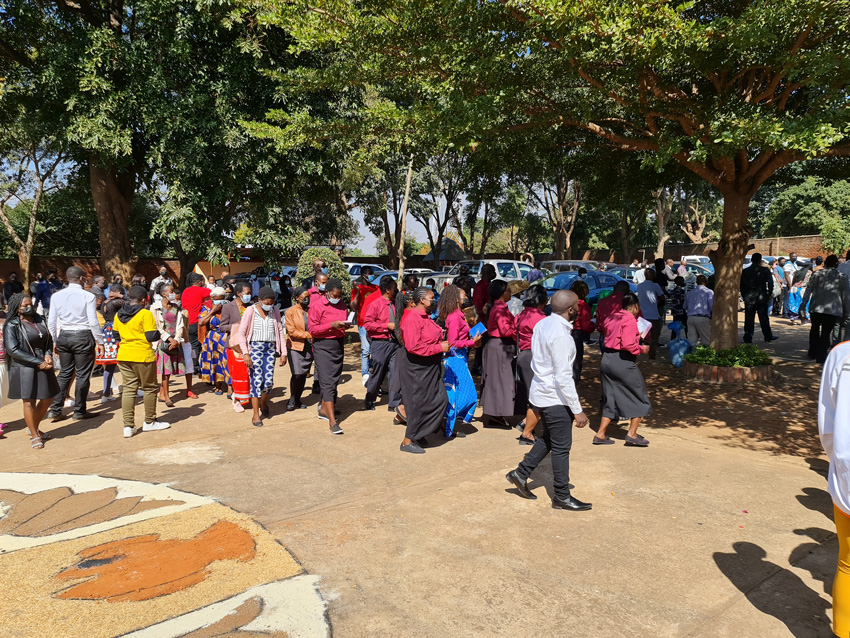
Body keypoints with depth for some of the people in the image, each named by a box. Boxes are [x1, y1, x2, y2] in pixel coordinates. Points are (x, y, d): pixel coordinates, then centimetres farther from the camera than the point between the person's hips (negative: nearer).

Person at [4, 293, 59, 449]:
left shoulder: (39, 320, 6)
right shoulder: (12, 326, -10)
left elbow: (49, 339, 12)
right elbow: (13, 350, -15)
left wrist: (48, 355, -9)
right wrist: (38, 363, -17)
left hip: (43, 365, 6)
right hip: (24, 368, -6)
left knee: (48, 398, 12)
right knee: (29, 401, 1)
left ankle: (34, 427, 34)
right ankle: (35, 436, 16)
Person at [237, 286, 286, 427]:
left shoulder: (275, 311, 7)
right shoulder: (251, 310, -3)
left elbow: (280, 331, 11)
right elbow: (242, 333, -5)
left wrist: (283, 353, 6)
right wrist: (245, 353, -14)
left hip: (270, 348, 3)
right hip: (255, 347, -3)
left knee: (269, 381, -4)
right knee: (257, 381, -7)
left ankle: (264, 403, 28)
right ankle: (256, 414, 4)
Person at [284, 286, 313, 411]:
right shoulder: (290, 312, -3)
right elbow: (291, 331, -9)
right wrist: (309, 335, -14)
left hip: (309, 347, 4)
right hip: (295, 346, -4)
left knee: (304, 374, 5)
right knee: (297, 374, -12)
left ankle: (298, 400, 18)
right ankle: (292, 400, 4)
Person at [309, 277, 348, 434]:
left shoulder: (341, 305, 11)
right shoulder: (317, 305, -9)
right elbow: (312, 329, -12)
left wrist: (344, 326, 3)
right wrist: (332, 325, -21)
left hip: (338, 345, 7)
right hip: (323, 346, -7)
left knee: (334, 381, 14)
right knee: (327, 383, -10)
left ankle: (323, 409, 32)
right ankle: (332, 421, -13)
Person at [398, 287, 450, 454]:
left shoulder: (426, 317, 13)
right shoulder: (412, 318, -20)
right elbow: (413, 346, -28)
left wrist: (441, 343, 9)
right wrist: (439, 348, -22)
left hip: (430, 368, 10)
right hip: (417, 369, -10)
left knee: (440, 400, 11)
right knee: (419, 404, -2)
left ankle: (418, 435, 24)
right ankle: (407, 442, 13)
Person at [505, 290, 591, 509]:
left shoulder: (542, 324, 3)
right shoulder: (560, 335, -25)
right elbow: (563, 377, -25)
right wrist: (577, 410, -19)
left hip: (541, 392, 9)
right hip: (556, 398, -9)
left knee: (548, 438, 24)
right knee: (561, 447, 5)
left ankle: (521, 473, 30)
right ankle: (562, 497, 18)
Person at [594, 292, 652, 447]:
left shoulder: (612, 318, 11)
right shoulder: (630, 320, -13)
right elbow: (628, 345, -23)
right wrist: (642, 349, -5)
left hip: (606, 359, 8)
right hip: (622, 361, -8)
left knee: (610, 398, 15)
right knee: (640, 396, 9)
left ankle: (600, 434, 13)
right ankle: (632, 434, 7)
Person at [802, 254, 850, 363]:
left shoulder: (816, 274, 3)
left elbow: (808, 290, 5)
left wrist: (804, 304, 12)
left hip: (816, 308, 2)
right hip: (833, 309, -2)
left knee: (815, 329, 18)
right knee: (826, 332, 1)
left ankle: (812, 353, 27)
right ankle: (821, 356, 1)